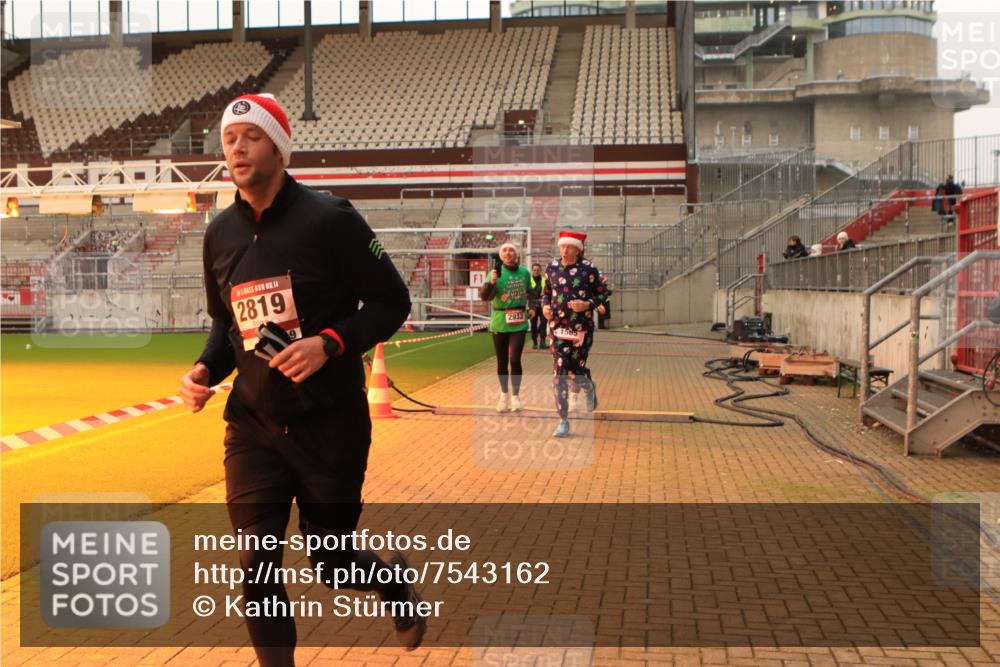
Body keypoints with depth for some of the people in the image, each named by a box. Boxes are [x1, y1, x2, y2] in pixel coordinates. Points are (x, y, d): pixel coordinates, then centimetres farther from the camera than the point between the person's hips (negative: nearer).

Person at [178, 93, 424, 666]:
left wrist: (330, 343, -21)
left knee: (330, 557, 10)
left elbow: (392, 301, -7)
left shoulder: (329, 218, -11)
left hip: (331, 423, -4)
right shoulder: (221, 233, 6)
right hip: (253, 426, 4)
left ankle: (392, 578, 44)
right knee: (256, 567, 2)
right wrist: (207, 369, 0)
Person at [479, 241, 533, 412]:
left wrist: (531, 308, 14)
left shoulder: (524, 273, 1)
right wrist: (491, 282, -35)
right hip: (499, 322, 0)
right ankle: (504, 394, 27)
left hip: (519, 323, 0)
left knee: (515, 359, -10)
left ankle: (515, 395, 5)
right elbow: (484, 297, -20)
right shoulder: (496, 273, -7)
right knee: (502, 362, 10)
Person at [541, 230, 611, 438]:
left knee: (576, 369, 1)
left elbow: (603, 293, 0)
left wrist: (587, 304, -17)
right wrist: (545, 306, -3)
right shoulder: (552, 268, 5)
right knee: (559, 373, -4)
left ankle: (589, 387, 41)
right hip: (558, 327, 2)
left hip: (582, 328, -2)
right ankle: (564, 422, 4)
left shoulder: (588, 269, -5)